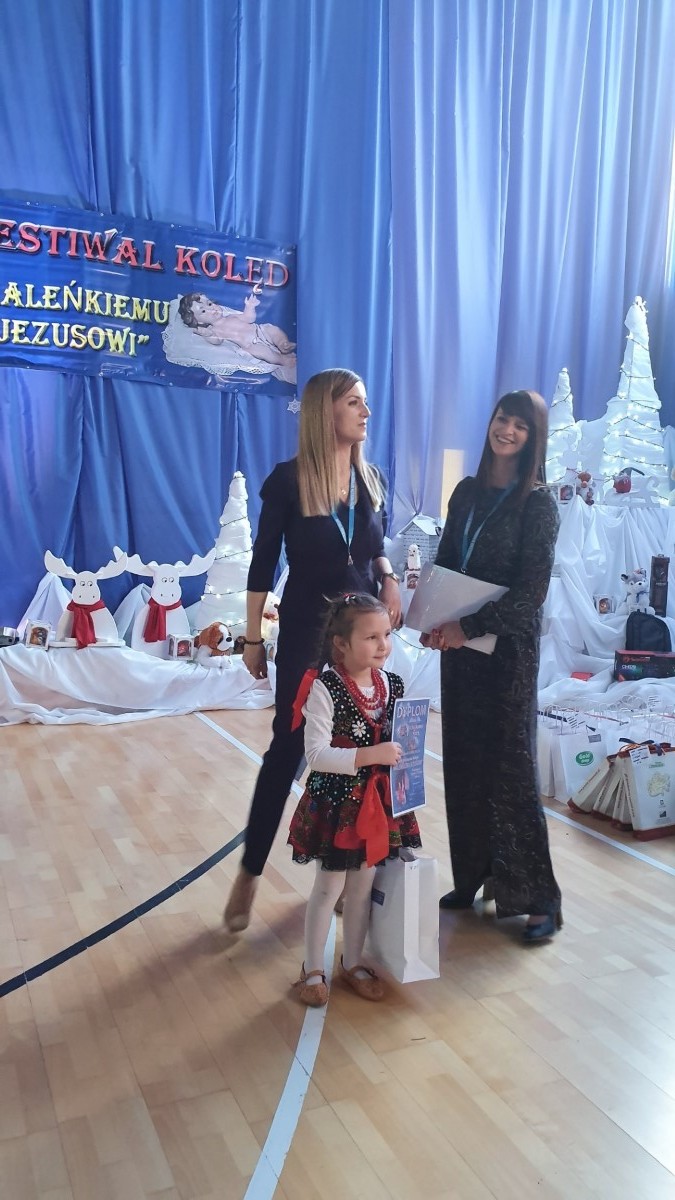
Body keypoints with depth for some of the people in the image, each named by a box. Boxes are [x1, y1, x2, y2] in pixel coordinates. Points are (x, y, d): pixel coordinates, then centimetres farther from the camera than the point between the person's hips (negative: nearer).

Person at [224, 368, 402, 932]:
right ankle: (250, 872, 15)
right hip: (305, 630, -4)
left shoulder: (372, 479, 5)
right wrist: (253, 638, -6)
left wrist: (389, 579, -6)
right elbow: (263, 562, -7)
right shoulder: (288, 479, -10)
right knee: (289, 745, 0)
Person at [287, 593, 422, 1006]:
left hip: (378, 801, 6)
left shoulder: (393, 685, -1)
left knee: (364, 885, 18)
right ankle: (313, 969, 28)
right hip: (336, 802, -5)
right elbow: (316, 754, -24)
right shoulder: (325, 689, -20)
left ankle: (353, 962, 38)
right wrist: (371, 755, -31)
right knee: (329, 887, 9)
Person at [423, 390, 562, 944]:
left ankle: (538, 897, 11)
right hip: (459, 646, 6)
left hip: (507, 648, -5)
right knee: (463, 764, 10)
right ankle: (471, 879, 24)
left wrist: (470, 626, -19)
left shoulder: (537, 503, -8)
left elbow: (531, 590, -14)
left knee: (509, 767, -2)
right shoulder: (468, 492, 9)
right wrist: (434, 622, -3)